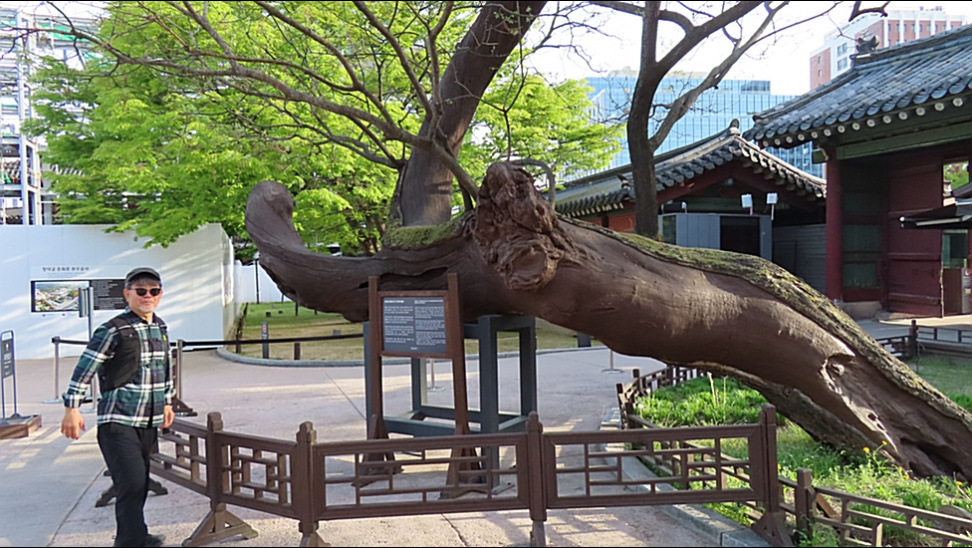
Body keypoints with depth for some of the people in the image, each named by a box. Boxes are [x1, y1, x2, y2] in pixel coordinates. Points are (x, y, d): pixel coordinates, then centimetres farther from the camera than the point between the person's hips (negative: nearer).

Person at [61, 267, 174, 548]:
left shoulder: (160, 327, 11)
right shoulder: (113, 330, -10)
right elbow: (85, 368, -8)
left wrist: (167, 402, 26)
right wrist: (72, 408, -10)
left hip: (149, 422, 7)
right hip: (118, 421, -7)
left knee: (141, 483, 12)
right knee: (132, 482, -14)